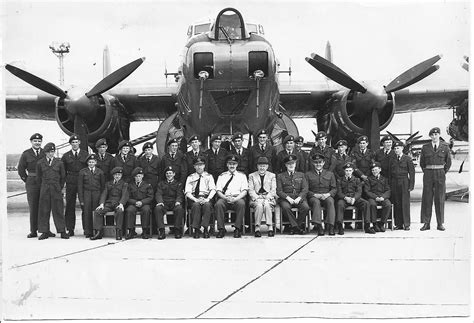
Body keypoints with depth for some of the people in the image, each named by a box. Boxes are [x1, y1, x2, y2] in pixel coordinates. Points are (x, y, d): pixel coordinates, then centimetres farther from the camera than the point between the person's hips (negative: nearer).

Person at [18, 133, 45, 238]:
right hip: (31, 183, -1)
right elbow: (21, 169, 8)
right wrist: (27, 180, 4)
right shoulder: (26, 154, 4)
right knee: (33, 207, 1)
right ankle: (33, 231, 5)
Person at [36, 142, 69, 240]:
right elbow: (38, 177, 13)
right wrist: (43, 187, 12)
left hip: (56, 189, -1)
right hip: (44, 190, 1)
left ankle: (62, 231, 4)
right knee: (44, 210, 2)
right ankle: (45, 232, 8)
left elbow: (63, 177, 11)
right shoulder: (40, 163, 4)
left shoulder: (59, 163, 3)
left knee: (58, 210, 0)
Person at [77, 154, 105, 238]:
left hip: (97, 194, 1)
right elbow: (80, 186, 4)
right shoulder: (82, 172, 6)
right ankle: (87, 232, 2)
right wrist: (81, 199, -3)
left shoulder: (100, 172, 9)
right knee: (87, 213, -4)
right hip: (86, 194, 0)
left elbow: (103, 185, 10)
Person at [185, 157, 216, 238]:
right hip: (193, 198, 0)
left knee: (207, 205, -35)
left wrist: (207, 199, -17)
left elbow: (213, 189, 3)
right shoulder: (190, 177, 15)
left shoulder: (209, 176, 16)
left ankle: (205, 229, -31)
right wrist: (195, 199, -16)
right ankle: (196, 229, -28)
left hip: (206, 198, 0)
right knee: (196, 205, -34)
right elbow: (187, 192, 4)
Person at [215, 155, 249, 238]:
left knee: (241, 203, -35)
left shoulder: (242, 175, 15)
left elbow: (244, 191, 4)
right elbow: (218, 191, 8)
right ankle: (221, 229, -24)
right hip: (224, 198, 1)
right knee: (218, 204, -32)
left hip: (237, 198, -1)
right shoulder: (222, 176, 18)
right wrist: (226, 198, -13)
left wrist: (235, 199, -15)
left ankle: (237, 229, -26)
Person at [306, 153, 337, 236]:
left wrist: (328, 194, -10)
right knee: (316, 202, -36)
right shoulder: (308, 174, 14)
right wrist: (315, 195, -13)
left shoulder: (330, 174, 18)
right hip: (313, 197, -1)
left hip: (327, 196, 1)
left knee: (330, 201, -34)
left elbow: (334, 189, 12)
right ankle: (318, 226, -42)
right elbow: (306, 190, 5)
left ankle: (330, 226, -38)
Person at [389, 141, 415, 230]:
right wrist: (390, 185, 5)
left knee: (405, 204, -4)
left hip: (404, 182, -3)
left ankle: (406, 224, 1)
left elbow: (412, 172, -1)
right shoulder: (392, 160, 12)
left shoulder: (407, 159, 2)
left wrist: (411, 185, -7)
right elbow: (390, 173, 12)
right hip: (394, 183, 3)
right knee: (396, 204, 2)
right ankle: (398, 224, 7)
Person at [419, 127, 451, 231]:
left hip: (440, 174, 0)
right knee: (427, 198, -1)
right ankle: (426, 223, 3)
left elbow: (448, 162, 11)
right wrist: (426, 171, 10)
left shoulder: (445, 147, 4)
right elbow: (421, 162, 14)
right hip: (428, 175, 0)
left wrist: (443, 173, 9)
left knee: (440, 199, 2)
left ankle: (440, 224, 7)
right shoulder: (425, 147, 5)